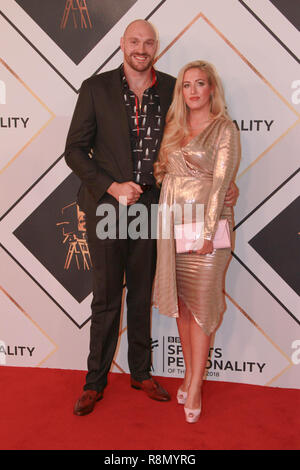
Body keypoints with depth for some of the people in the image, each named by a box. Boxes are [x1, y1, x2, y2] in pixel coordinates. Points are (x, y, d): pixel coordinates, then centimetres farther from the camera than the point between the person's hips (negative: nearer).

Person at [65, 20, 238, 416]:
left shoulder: (172, 89, 3)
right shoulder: (96, 88, -3)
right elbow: (75, 150, -3)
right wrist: (112, 187, -15)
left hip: (149, 205, 2)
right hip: (106, 205, -2)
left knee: (142, 294, 14)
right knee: (106, 297, 7)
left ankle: (141, 372, 33)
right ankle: (95, 382, 25)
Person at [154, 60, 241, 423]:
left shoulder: (224, 128, -2)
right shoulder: (174, 127, 14)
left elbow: (220, 182, -10)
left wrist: (207, 231, -15)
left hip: (206, 220, -5)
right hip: (172, 221, 5)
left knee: (201, 303, 0)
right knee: (180, 300, 10)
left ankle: (194, 388, 10)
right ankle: (190, 373, 25)